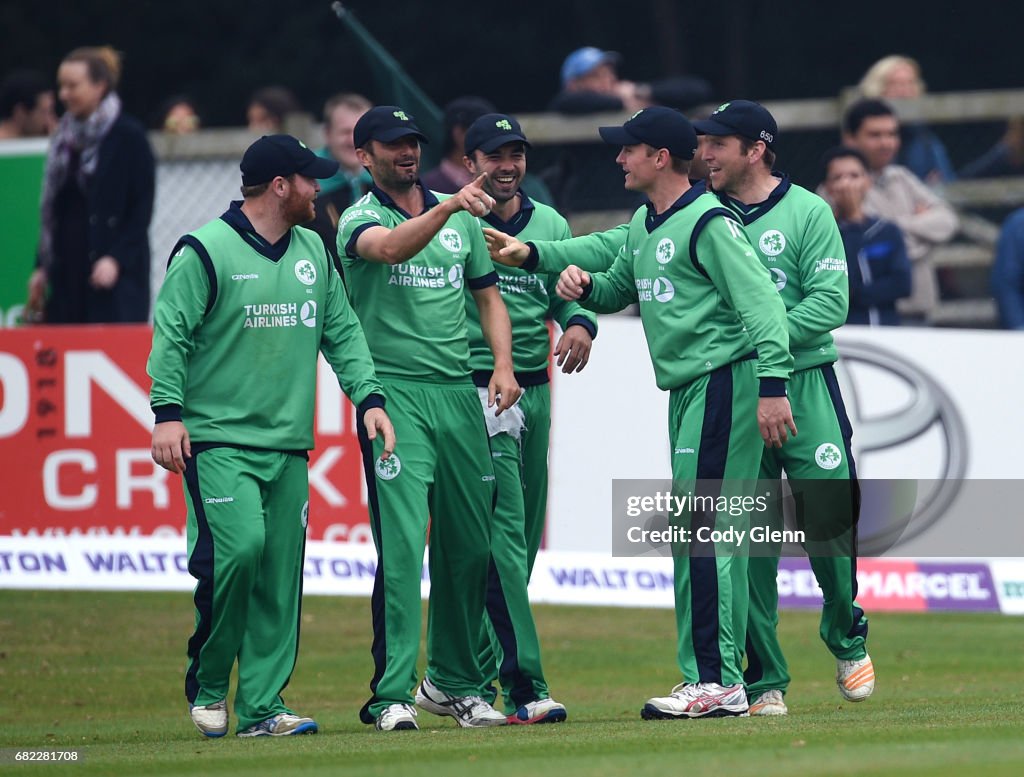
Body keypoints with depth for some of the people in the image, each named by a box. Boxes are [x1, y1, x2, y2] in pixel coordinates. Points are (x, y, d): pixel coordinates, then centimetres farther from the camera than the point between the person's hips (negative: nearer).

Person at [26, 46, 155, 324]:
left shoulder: (128, 136, -5)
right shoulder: (65, 138, 13)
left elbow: (142, 208, -8)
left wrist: (117, 259, -17)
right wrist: (42, 268, 14)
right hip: (67, 273, 6)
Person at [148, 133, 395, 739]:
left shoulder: (313, 252, 15)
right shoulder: (206, 251, -6)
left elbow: (342, 331, 18)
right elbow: (171, 335, -8)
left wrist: (368, 395, 4)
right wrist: (168, 411, -18)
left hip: (289, 446, 6)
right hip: (218, 440, -6)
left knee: (282, 571, 1)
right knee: (237, 548, -20)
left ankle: (262, 706, 5)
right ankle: (207, 683, -2)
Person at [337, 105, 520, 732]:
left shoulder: (462, 220, 16)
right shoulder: (359, 221, -1)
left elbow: (488, 296, 18)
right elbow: (391, 247, -24)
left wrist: (503, 366, 1)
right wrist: (447, 207, -41)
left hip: (459, 394, 5)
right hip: (394, 392, -5)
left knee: (469, 545, 8)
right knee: (402, 544, -14)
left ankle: (454, 682, 21)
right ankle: (393, 695, -16)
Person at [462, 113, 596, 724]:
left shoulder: (551, 226, 13)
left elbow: (571, 294, 14)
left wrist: (580, 324, -7)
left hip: (535, 391, 7)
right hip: (474, 391, -7)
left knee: (525, 538, 10)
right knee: (502, 536, -13)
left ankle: (474, 672, 22)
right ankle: (525, 688, -18)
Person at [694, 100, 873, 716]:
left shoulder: (807, 212, 1)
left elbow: (831, 301, -7)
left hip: (804, 384, -3)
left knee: (829, 522, -6)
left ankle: (848, 640, 20)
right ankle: (764, 681, 2)